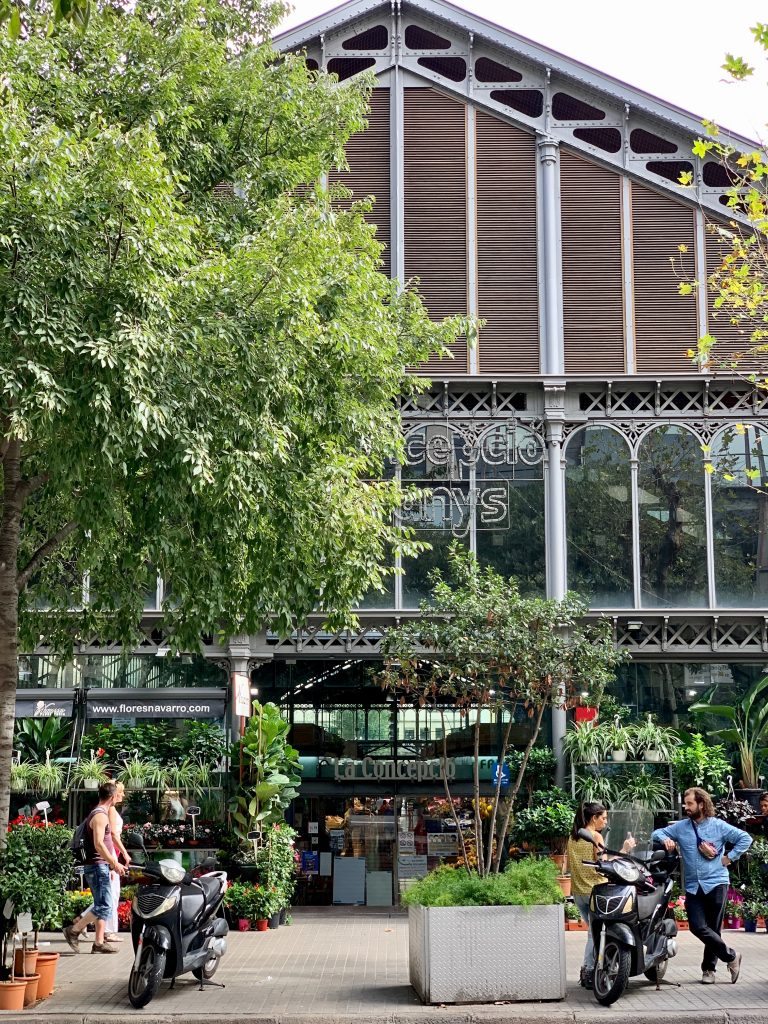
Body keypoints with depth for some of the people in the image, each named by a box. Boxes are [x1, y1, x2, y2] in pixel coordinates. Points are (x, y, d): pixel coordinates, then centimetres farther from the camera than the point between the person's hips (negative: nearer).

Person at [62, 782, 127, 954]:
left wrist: (111, 863, 24)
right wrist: (115, 863, -23)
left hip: (100, 867, 10)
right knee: (103, 906, -9)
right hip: (98, 867, -10)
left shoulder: (98, 814, 17)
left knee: (104, 906, 9)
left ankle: (99, 942, 7)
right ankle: (74, 930, -6)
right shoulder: (100, 815, -14)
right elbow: (98, 844, -24)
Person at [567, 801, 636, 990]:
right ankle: (589, 971, -1)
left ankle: (587, 970, 16)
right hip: (594, 889, -7)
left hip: (577, 891, 7)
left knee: (593, 931, 18)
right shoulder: (595, 837, -11)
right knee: (595, 933, 3)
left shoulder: (572, 837, 10)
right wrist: (624, 850, -13)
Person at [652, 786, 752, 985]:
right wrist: (665, 839, -9)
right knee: (698, 927, -11)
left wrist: (729, 858, -2)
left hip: (716, 883, -3)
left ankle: (709, 968, 17)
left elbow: (745, 838, 2)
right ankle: (730, 956, 5)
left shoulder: (718, 826, 0)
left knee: (713, 928, 0)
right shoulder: (680, 827, 8)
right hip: (693, 886, 3)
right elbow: (656, 833, 12)